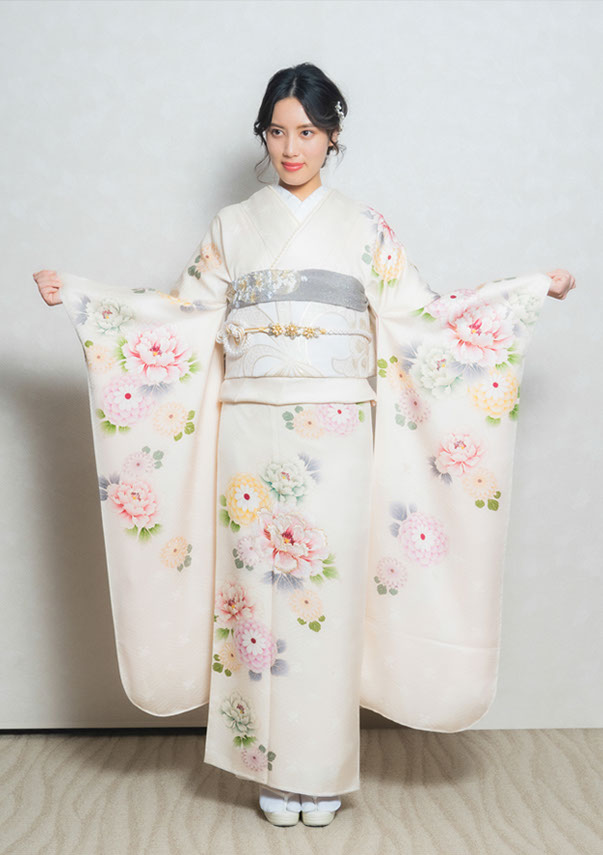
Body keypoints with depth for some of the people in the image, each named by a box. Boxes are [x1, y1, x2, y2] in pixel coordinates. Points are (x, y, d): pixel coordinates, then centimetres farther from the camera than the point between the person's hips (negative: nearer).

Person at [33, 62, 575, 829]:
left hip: (336, 439, -1)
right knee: (259, 587, 3)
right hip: (252, 433, 1)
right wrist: (77, 295, 8)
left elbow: (420, 315, 7)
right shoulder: (232, 225, 11)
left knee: (329, 592, 1)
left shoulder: (365, 229, 9)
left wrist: (534, 289, 6)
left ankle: (323, 770, 19)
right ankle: (273, 765, 20)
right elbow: (184, 314, 11)